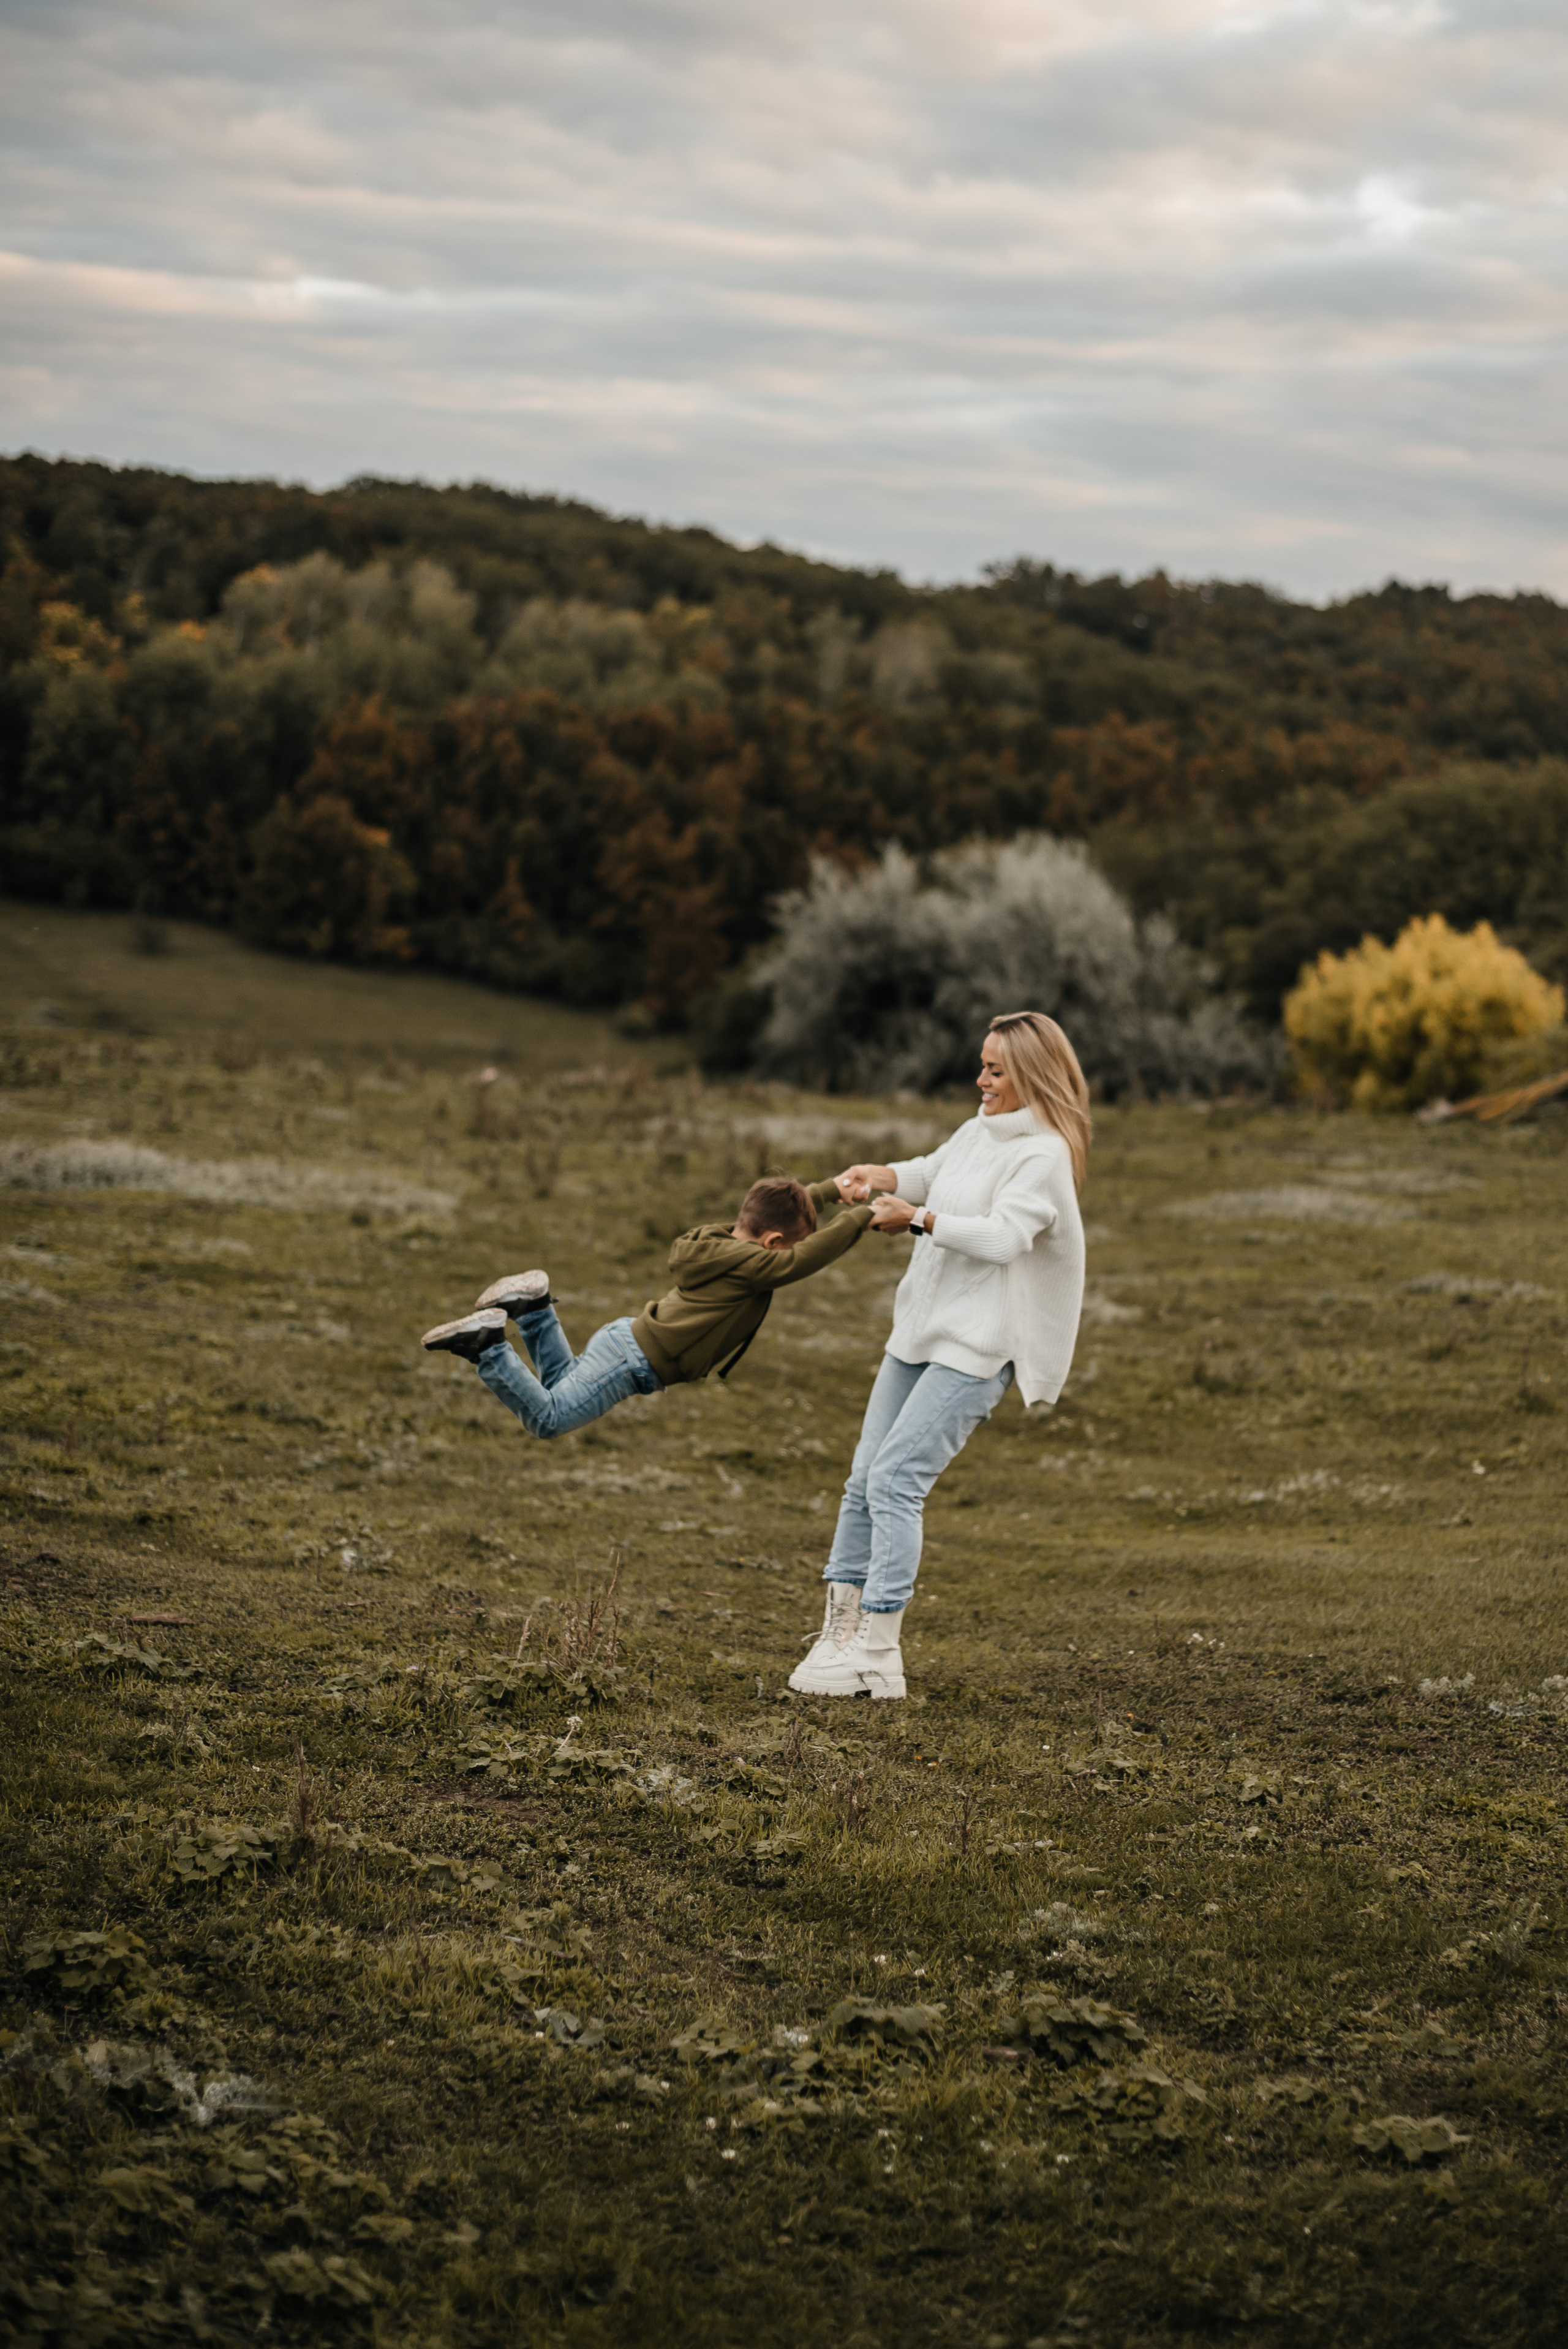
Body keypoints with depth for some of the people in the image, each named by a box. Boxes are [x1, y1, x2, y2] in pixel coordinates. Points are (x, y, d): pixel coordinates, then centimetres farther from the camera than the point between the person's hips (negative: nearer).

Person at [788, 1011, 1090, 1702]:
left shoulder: (1043, 1155, -13)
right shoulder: (981, 1129, 13)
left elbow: (1004, 1237, -25)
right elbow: (936, 1173, 28)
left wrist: (921, 1219, -25)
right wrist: (882, 1176, 9)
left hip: (976, 1347, -9)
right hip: (919, 1332, 9)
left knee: (894, 1479, -16)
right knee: (864, 1480, 8)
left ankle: (878, 1657, -13)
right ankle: (839, 1633, 15)